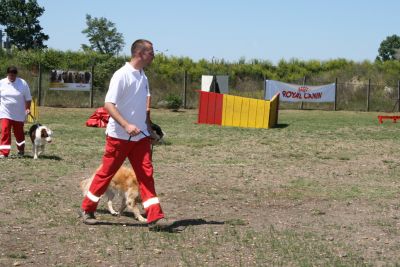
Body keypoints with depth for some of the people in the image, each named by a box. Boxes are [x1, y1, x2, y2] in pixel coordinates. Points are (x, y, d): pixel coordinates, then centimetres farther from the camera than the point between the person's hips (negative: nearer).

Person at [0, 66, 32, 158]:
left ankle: (21, 150, 33)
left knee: (19, 132, 11)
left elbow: (28, 98, 2)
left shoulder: (23, 83, -3)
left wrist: (27, 108, -8)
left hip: (19, 114, 0)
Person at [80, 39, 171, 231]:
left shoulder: (143, 77, 11)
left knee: (146, 174, -2)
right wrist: (126, 125, -28)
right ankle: (87, 210, 21)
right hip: (119, 135, -6)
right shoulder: (122, 75, -13)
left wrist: (149, 129, 17)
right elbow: (108, 104, -19)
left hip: (140, 136, 6)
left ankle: (155, 218, -5)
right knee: (106, 173, 4)